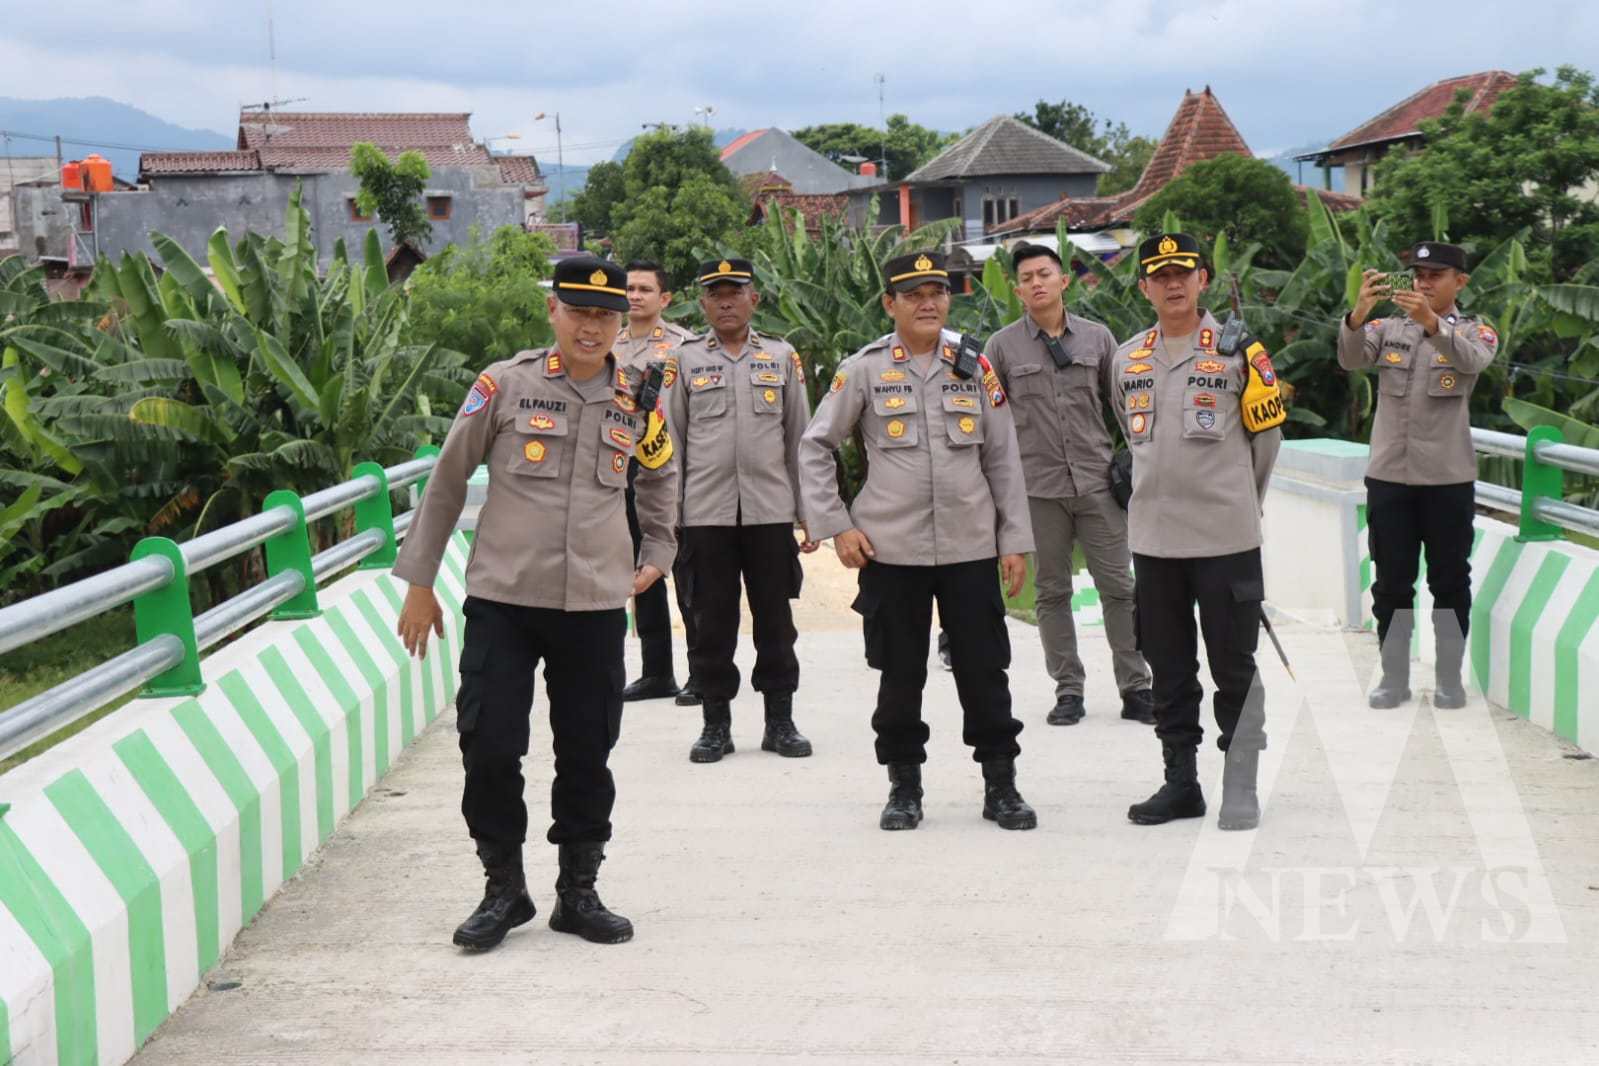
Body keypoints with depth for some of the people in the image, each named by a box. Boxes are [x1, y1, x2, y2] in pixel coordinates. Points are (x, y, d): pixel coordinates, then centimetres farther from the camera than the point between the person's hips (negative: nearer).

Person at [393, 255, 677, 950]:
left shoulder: (638, 401, 6)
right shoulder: (506, 385, -2)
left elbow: (660, 477, 28)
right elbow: (446, 480, 5)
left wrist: (657, 554, 19)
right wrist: (419, 584, 6)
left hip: (596, 605, 2)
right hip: (502, 599, -2)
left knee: (587, 754, 7)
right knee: (489, 747, -3)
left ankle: (578, 892, 23)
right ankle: (504, 890, 15)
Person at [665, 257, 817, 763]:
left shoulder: (782, 357, 9)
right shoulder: (686, 360, 7)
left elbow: (800, 440, 10)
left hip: (771, 511, 1)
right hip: (705, 513, 0)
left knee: (775, 623, 5)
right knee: (711, 624, 3)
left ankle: (780, 722, 15)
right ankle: (716, 725, 13)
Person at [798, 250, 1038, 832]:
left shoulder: (975, 367, 6)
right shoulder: (863, 370, 0)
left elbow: (1002, 457, 8)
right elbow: (814, 447, 5)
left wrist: (1015, 539, 4)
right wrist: (835, 526, -2)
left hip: (971, 547, 1)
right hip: (890, 549, -1)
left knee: (984, 672, 5)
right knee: (900, 675, 7)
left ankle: (1001, 785, 16)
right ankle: (904, 787, 21)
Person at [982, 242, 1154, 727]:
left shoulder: (1097, 338, 6)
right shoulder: (1003, 346, 2)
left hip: (1097, 482, 1)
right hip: (1038, 487, -1)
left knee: (1119, 587, 2)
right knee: (1052, 593, 7)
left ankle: (1135, 688, 10)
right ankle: (1068, 690, 16)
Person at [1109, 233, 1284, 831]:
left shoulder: (1238, 352, -4)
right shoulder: (1127, 360, 9)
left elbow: (1267, 435, 6)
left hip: (1226, 538, -4)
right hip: (1153, 538, 4)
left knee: (1234, 666, 1)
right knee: (1168, 669, 11)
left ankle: (1240, 790, 10)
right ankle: (1181, 783, 21)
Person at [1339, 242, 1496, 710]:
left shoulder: (1475, 330, 2)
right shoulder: (1388, 327, 7)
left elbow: (1472, 360, -23)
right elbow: (1350, 360, -13)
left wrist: (1431, 322, -42)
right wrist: (1359, 313, -33)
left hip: (1448, 478, -2)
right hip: (1388, 476, 2)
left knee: (1450, 580, 7)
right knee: (1391, 582, 7)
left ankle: (1450, 677, 18)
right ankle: (1394, 677, 17)